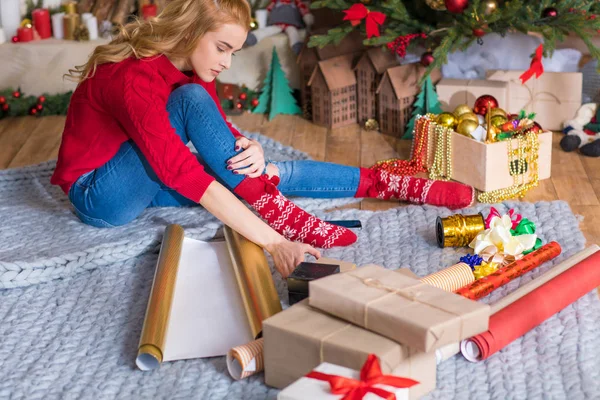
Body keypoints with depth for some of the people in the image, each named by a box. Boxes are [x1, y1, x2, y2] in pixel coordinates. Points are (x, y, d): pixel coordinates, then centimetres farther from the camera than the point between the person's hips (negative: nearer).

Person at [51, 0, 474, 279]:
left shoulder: (192, 66, -6)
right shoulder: (134, 79, -33)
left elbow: (218, 131, -1)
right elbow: (184, 173, -41)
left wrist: (249, 151, -27)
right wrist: (272, 241, -46)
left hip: (148, 180, 7)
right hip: (101, 194, -7)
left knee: (269, 171, -6)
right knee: (191, 99, -30)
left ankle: (381, 183, 4)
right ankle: (274, 208, -27)